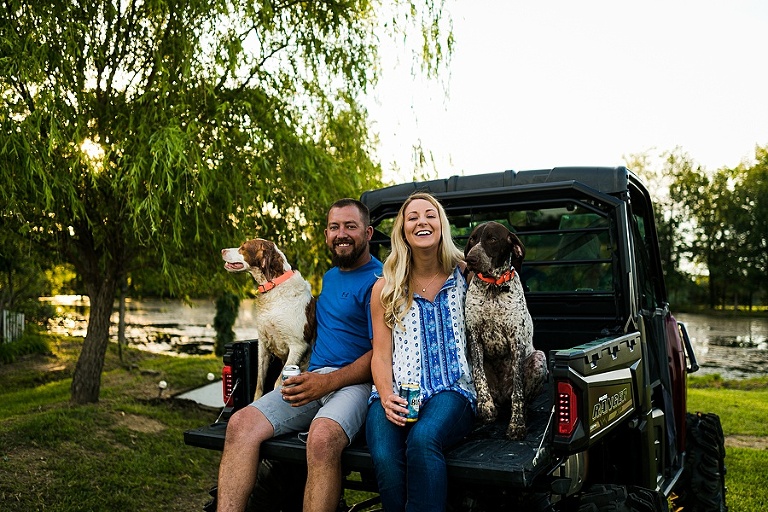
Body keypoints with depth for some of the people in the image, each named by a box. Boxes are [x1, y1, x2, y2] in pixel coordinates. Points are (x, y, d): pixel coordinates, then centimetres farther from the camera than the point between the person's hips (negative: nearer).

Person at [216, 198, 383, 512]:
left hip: (354, 382, -7)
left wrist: (327, 382, -18)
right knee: (240, 423, -16)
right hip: (313, 379, 7)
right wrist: (308, 376, 13)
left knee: (322, 438, -38)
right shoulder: (329, 277, 23)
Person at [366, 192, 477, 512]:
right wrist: (387, 397, -11)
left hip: (451, 391, -1)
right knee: (385, 458, -30)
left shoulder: (466, 276, 8)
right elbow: (381, 354, 5)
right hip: (396, 395, 1)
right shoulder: (385, 289, 10)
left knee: (422, 440, -34)